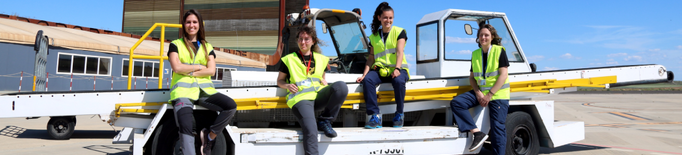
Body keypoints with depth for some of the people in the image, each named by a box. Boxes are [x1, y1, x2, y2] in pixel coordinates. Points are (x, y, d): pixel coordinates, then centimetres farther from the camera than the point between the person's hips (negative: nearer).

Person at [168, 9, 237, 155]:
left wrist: (188, 71, -6)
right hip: (183, 90, -3)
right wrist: (200, 67, 1)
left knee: (231, 105, -23)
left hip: (204, 90, 3)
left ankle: (210, 136, -4)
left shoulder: (207, 47, 18)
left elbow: (211, 70, 2)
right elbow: (177, 68, -5)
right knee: (186, 127, -26)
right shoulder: (176, 45, 12)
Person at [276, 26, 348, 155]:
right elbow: (280, 80, 18)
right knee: (310, 131, -29)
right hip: (301, 98, -4)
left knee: (341, 86, -27)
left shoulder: (320, 59, 21)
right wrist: (287, 85, -5)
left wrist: (324, 83, 7)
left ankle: (324, 121, -13)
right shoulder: (288, 59, 12)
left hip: (319, 96, 4)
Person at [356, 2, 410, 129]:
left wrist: (397, 69, -24)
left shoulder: (399, 32, 7)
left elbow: (399, 52, -7)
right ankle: (375, 115, -25)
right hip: (380, 69, 3)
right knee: (367, 80, -30)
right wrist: (364, 74, -1)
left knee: (398, 81, -37)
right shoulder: (374, 37, 16)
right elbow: (371, 58, 14)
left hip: (397, 69, -2)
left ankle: (399, 115, -16)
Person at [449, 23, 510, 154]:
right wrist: (478, 93, -9)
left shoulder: (499, 51, -4)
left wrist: (489, 94, -17)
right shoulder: (475, 54, 9)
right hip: (480, 91, 5)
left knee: (497, 127, -8)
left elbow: (503, 75, -11)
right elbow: (471, 77, 9)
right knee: (456, 103, -16)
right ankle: (477, 133, -17)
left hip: (498, 94, -5)